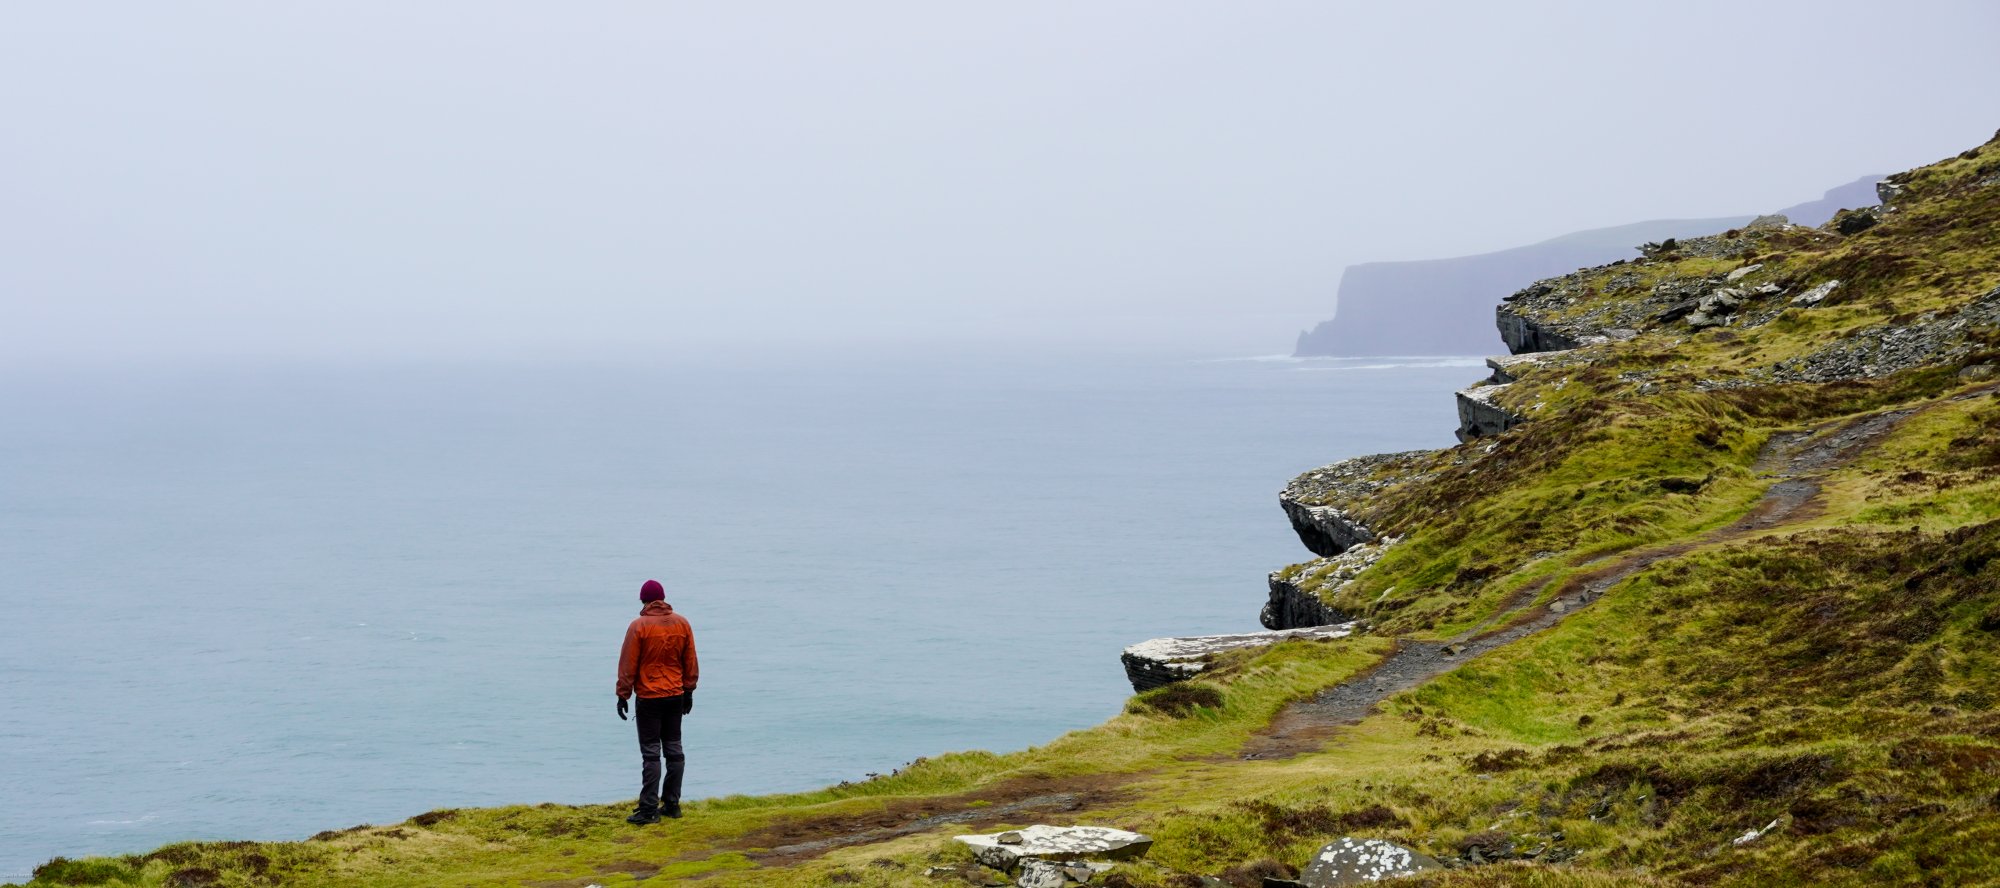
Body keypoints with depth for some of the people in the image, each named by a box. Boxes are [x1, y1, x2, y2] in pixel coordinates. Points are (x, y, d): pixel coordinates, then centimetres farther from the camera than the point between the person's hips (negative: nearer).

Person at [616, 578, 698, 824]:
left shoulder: (639, 626, -10)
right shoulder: (682, 624, 3)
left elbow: (628, 665, -8)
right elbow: (690, 663, 9)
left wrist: (623, 695, -1)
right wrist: (689, 691, 18)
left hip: (649, 698, -4)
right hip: (676, 696, 4)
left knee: (650, 753, -4)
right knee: (674, 749, 11)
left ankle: (649, 809, -5)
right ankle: (672, 803, 14)